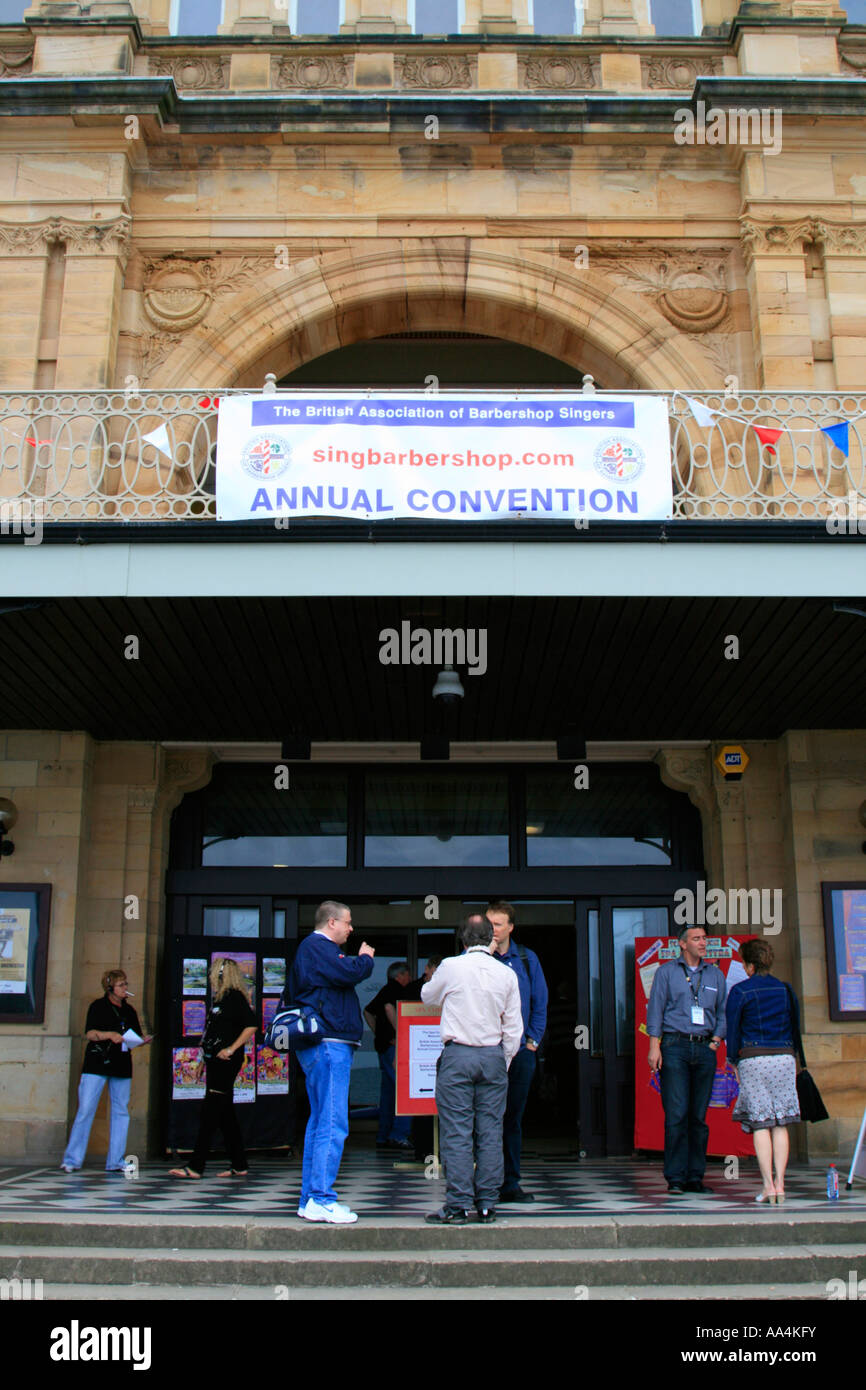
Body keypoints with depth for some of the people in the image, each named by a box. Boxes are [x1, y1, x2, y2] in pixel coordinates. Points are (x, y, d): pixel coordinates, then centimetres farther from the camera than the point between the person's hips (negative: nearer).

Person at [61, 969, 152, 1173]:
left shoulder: (129, 1010, 16)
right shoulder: (98, 1006, 2)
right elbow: (89, 1033, -8)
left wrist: (143, 1041, -3)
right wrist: (109, 1035, -23)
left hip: (122, 1067, 5)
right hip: (97, 1064, -5)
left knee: (121, 1112, 2)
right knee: (85, 1110, -8)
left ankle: (115, 1161, 8)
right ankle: (72, 1160, 0)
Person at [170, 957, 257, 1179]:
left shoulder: (235, 997, -10)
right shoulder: (219, 998, 18)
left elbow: (251, 1025, -19)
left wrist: (231, 1049, -20)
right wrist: (205, 1058, 20)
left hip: (226, 1061, -10)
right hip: (215, 1061, 10)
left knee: (211, 1111, -9)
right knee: (225, 1113, 10)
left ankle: (196, 1167, -9)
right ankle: (239, 1165, 15)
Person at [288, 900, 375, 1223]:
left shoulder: (318, 948, 23)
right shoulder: (316, 946, -10)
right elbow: (350, 973, -21)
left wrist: (360, 960, 9)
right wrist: (366, 957, -1)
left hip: (330, 1044, 12)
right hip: (329, 1043, -12)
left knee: (320, 1121, 14)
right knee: (332, 1124, -11)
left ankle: (310, 1199, 19)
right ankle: (321, 1200, -11)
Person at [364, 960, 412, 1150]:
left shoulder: (385, 990, 20)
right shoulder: (396, 990, -8)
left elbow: (368, 1012, 28)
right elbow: (389, 1008, -26)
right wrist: (400, 1033, -23)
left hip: (383, 1045, 10)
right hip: (394, 1047, -10)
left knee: (388, 1091, 12)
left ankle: (383, 1137, 13)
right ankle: (398, 1135, -16)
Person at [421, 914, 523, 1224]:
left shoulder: (451, 967, -4)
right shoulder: (507, 974, 4)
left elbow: (427, 996, 15)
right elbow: (513, 1029, 7)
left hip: (457, 1055, -3)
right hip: (494, 1056, 3)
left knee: (456, 1132, -1)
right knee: (490, 1133, 6)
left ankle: (458, 1206, -1)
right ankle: (487, 1205, 10)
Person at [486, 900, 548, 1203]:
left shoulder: (527, 959, 8)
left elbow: (539, 1002, 11)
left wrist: (533, 1039, 4)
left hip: (520, 1050, 3)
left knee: (513, 1117, 10)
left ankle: (510, 1183, 17)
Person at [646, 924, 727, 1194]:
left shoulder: (715, 974, 16)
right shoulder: (666, 971, 6)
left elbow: (722, 1012, 19)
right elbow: (655, 1009, 2)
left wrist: (715, 1040, 4)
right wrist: (654, 1046, -6)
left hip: (705, 1049, 3)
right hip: (675, 1047, -3)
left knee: (699, 1116, 4)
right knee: (676, 1114, -8)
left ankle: (695, 1177, 9)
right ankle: (675, 1178, -4)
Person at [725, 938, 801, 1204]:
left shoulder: (740, 991, -3)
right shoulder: (785, 989, 8)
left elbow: (732, 1029, -2)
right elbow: (795, 1026, 13)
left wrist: (734, 1062, 6)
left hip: (753, 1059, -3)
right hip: (784, 1057, 3)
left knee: (760, 1124, 0)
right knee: (781, 1124, 6)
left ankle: (768, 1185, -4)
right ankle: (780, 1184, 2)